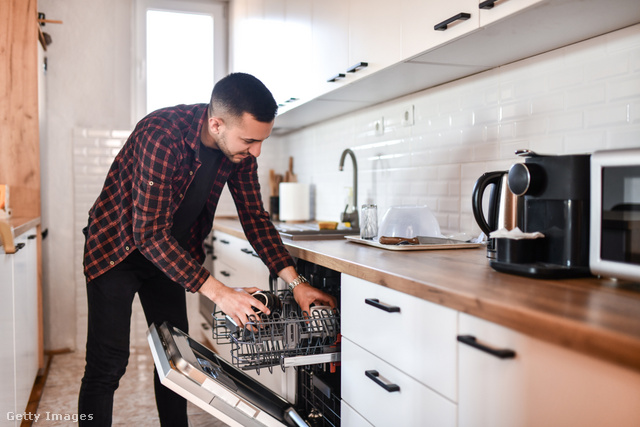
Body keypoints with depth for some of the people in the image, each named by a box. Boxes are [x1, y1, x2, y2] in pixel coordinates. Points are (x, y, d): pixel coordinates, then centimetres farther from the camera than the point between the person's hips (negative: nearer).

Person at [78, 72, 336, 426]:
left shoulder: (239, 147, -14)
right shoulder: (161, 136, -35)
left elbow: (254, 215, -6)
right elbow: (149, 234, -35)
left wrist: (295, 281, -14)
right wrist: (218, 292, -38)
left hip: (170, 252, 6)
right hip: (117, 247, -6)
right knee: (108, 362, -8)